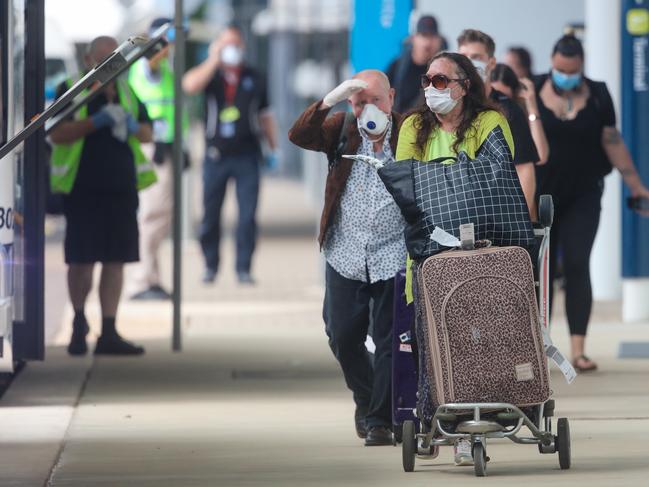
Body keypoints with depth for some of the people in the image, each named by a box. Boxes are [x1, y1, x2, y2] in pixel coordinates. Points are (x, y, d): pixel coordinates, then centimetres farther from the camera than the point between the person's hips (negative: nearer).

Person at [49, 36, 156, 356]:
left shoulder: (127, 94, 16)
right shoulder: (71, 90, 0)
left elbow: (147, 134, 19)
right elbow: (57, 134, -11)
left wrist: (133, 127, -4)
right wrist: (96, 122, -20)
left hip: (122, 188, 5)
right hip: (83, 190, -4)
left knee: (115, 261, 2)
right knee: (81, 260, -1)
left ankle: (108, 333, 4)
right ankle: (79, 324, 17)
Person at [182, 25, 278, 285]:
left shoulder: (254, 78, 11)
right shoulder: (210, 74, 6)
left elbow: (265, 115, 16)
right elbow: (190, 85, -17)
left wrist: (274, 147, 11)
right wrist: (214, 60, -15)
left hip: (246, 155, 1)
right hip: (216, 154, 0)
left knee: (248, 214, -5)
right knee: (211, 213, 3)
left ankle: (243, 268, 0)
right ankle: (210, 265, 15)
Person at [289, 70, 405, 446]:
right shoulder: (341, 129, 3)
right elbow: (299, 136, -13)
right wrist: (331, 100, -25)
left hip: (394, 257, -3)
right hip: (346, 256, 3)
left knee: (390, 341, -1)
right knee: (343, 337, 8)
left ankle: (381, 419, 10)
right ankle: (366, 399, 31)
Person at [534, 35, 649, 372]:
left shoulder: (597, 96, 1)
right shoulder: (532, 92, -2)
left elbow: (613, 143, 6)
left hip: (583, 196, 0)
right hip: (540, 195, 0)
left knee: (577, 267, -6)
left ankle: (578, 350, -7)